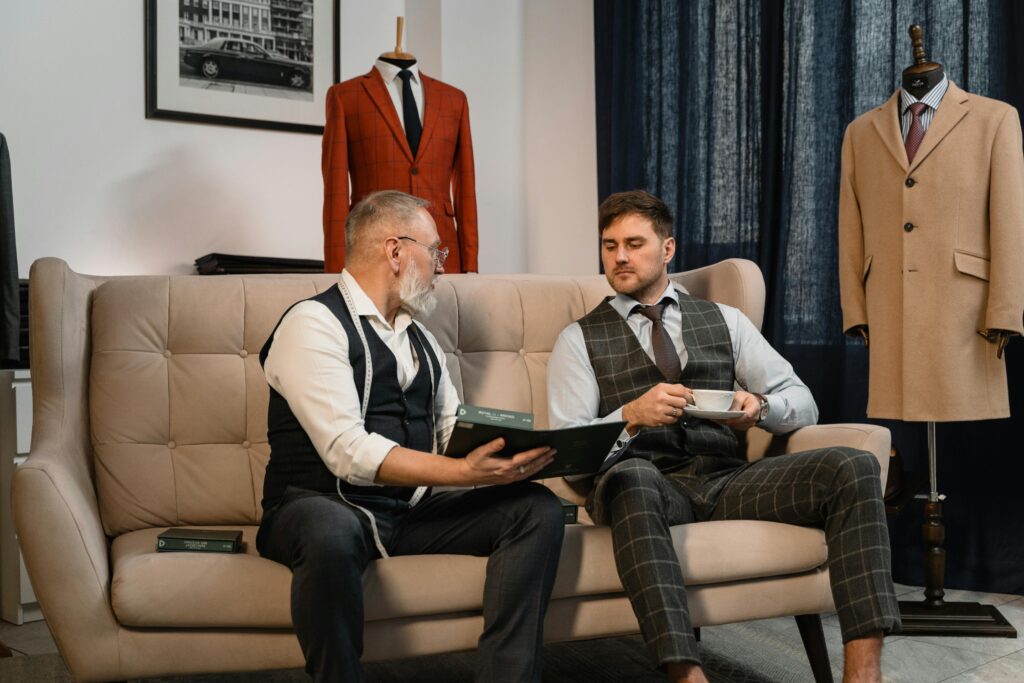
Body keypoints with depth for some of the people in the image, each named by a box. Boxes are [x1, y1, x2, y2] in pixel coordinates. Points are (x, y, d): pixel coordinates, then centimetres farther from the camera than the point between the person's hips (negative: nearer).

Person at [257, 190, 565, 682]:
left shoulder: (419, 338, 18)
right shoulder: (314, 323, -9)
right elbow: (348, 452, -20)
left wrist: (512, 453, -6)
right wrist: (463, 472, -27)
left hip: (414, 509, 7)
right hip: (323, 507, -7)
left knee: (538, 510, -10)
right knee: (331, 534, -41)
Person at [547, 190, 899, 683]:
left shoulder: (725, 321, 19)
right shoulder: (578, 340, 11)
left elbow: (803, 403, 15)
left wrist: (760, 407, -9)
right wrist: (632, 416, -19)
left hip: (726, 480, 3)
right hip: (643, 484, -3)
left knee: (854, 467, -20)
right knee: (631, 476, -39)